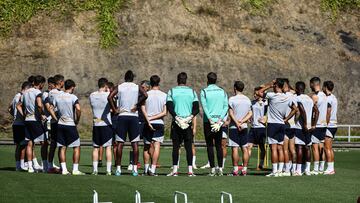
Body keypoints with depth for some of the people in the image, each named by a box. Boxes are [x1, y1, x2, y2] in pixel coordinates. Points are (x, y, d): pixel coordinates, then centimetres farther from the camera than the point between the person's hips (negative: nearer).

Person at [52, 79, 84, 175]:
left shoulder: (58, 97, 6)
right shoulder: (73, 97, -9)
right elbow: (78, 109, -22)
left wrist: (56, 119, 10)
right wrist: (77, 120, -9)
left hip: (60, 124, 5)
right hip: (70, 125, -5)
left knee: (62, 147, 9)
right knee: (76, 147, 2)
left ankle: (64, 169, 5)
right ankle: (75, 169, -3)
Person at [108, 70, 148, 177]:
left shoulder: (119, 87, 4)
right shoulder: (137, 87, 3)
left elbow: (110, 97, -10)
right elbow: (145, 95, -15)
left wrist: (114, 110, -3)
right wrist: (137, 106, -6)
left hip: (122, 116, 0)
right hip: (133, 116, 0)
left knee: (120, 143, 3)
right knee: (134, 143, 2)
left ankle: (118, 168, 0)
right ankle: (135, 169, -2)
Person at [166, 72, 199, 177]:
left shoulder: (172, 91, 2)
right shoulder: (192, 92, 7)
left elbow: (169, 106, -8)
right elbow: (196, 108, -1)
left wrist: (176, 117, -12)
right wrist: (191, 116, -10)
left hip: (176, 122, -1)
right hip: (188, 123, 1)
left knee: (175, 146, 3)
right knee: (188, 147, 4)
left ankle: (175, 170, -1)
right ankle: (190, 170, 0)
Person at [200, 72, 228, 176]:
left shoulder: (204, 92, -2)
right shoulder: (222, 91, 8)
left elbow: (204, 107, -11)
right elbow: (226, 106, 0)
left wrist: (210, 120, -13)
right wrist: (220, 119, -6)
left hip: (208, 121, -3)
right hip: (219, 121, 3)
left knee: (210, 145, 0)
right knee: (218, 145, 8)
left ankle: (212, 169, -5)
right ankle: (220, 169, 3)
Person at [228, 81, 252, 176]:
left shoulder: (232, 99, -6)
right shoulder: (247, 99, 10)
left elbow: (231, 113, -12)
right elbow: (250, 114, 5)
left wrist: (237, 123, -13)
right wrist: (242, 121, -4)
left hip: (234, 127, -5)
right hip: (244, 127, 5)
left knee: (235, 148, -5)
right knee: (245, 148, 5)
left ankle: (235, 170, -8)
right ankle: (244, 169, 4)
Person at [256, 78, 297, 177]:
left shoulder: (272, 96, -13)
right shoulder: (287, 98, 6)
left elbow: (259, 92, -5)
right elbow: (295, 109, 18)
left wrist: (269, 85, 3)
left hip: (272, 124, -5)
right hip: (282, 125, 5)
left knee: (274, 148, -6)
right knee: (280, 148, 8)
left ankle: (274, 171, -8)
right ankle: (280, 170, 7)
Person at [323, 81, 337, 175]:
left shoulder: (328, 99, -13)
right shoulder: (334, 98, 16)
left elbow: (328, 114, -18)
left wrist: (325, 125, -17)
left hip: (329, 125, -10)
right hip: (334, 125, 10)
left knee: (327, 148, -8)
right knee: (330, 148, 12)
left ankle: (330, 168, -10)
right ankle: (331, 168, 12)